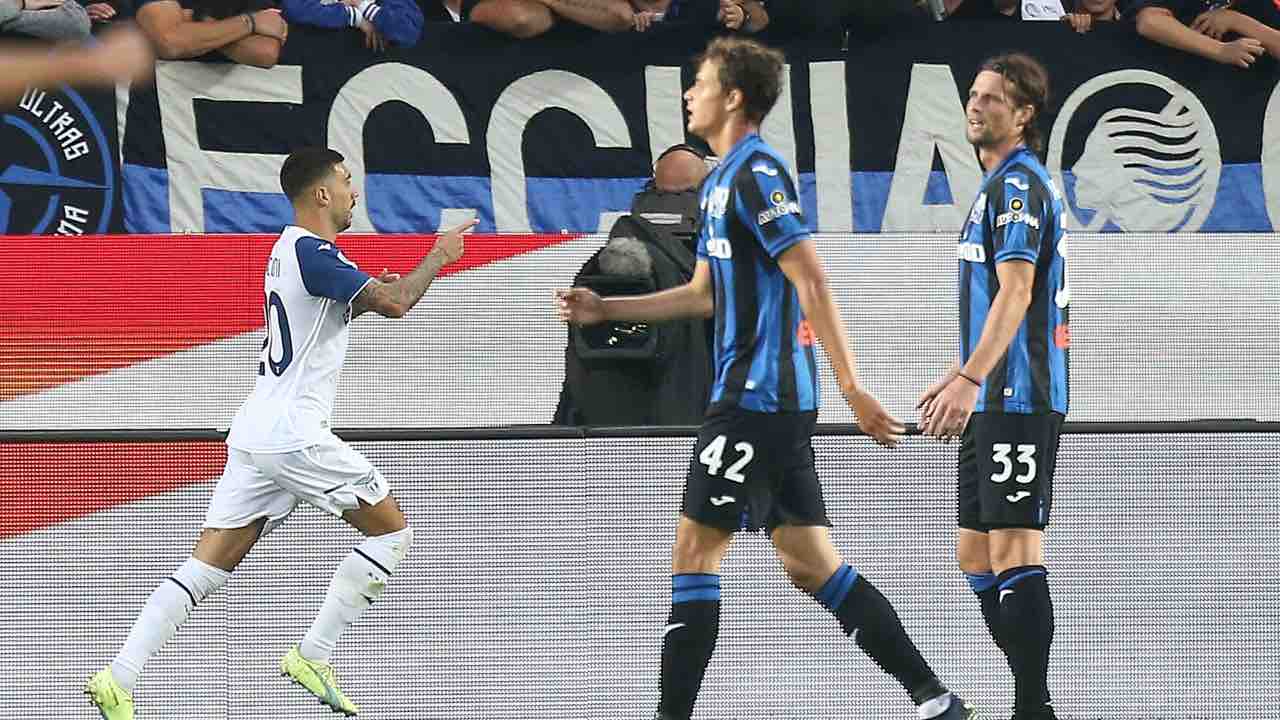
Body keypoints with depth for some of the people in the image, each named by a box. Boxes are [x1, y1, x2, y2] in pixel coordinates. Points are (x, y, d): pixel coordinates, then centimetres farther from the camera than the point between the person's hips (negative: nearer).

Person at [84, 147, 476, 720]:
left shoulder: (289, 249, 18)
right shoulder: (313, 253, -12)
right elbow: (395, 303, -17)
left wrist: (370, 294, 21)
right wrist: (439, 256, -1)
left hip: (255, 432, 9)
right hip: (294, 435, -9)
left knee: (209, 563, 2)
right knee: (392, 529, 4)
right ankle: (312, 657, 1)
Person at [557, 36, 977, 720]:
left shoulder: (756, 174, -13)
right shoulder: (720, 180, 18)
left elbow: (814, 284, -18)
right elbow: (705, 295, 27)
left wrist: (852, 390, -22)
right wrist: (605, 310, 22)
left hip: (757, 398, -10)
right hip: (779, 401, 10)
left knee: (694, 552, -5)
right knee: (810, 563, 7)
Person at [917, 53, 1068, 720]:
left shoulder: (1020, 184, -11)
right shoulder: (1002, 183, 21)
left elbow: (1015, 293, -23)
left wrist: (971, 380, -30)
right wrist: (957, 380, 34)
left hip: (1018, 398, -11)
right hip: (994, 399, 11)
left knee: (1014, 550, -13)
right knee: (976, 554, 13)